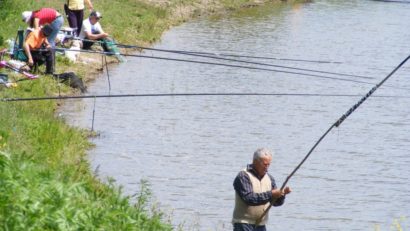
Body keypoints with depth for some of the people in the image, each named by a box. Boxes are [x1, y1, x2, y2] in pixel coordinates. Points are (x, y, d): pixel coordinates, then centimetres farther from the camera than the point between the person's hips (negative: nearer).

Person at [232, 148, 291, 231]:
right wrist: (270, 194, -24)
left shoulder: (269, 178, 11)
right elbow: (248, 198, -22)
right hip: (244, 224, -7)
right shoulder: (243, 176, -10)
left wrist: (282, 193, -12)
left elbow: (276, 202, 10)